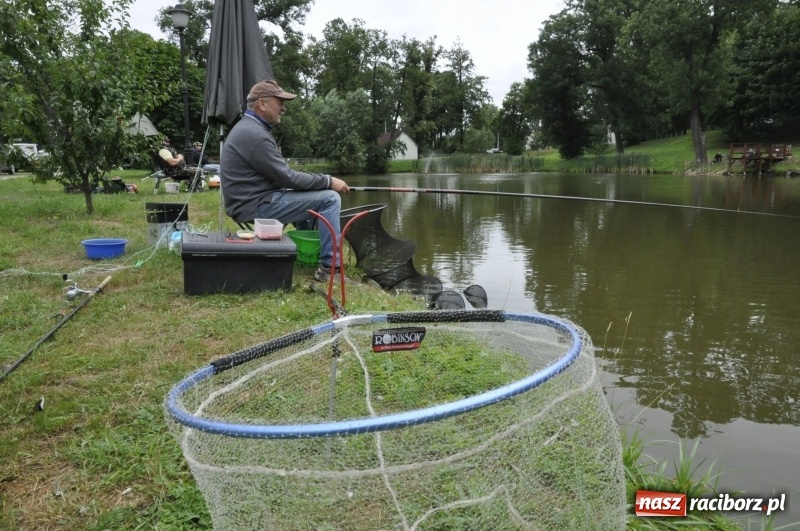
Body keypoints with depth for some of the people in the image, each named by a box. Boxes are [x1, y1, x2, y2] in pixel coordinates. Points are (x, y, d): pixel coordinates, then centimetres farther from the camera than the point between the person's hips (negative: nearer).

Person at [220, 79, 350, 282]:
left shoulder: (249, 128, 16)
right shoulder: (254, 134, -18)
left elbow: (279, 175, 18)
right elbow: (287, 178, -18)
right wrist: (328, 181, -10)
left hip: (252, 201, 11)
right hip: (255, 207, -11)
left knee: (311, 194, 27)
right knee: (329, 198, -12)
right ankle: (330, 266, -11)